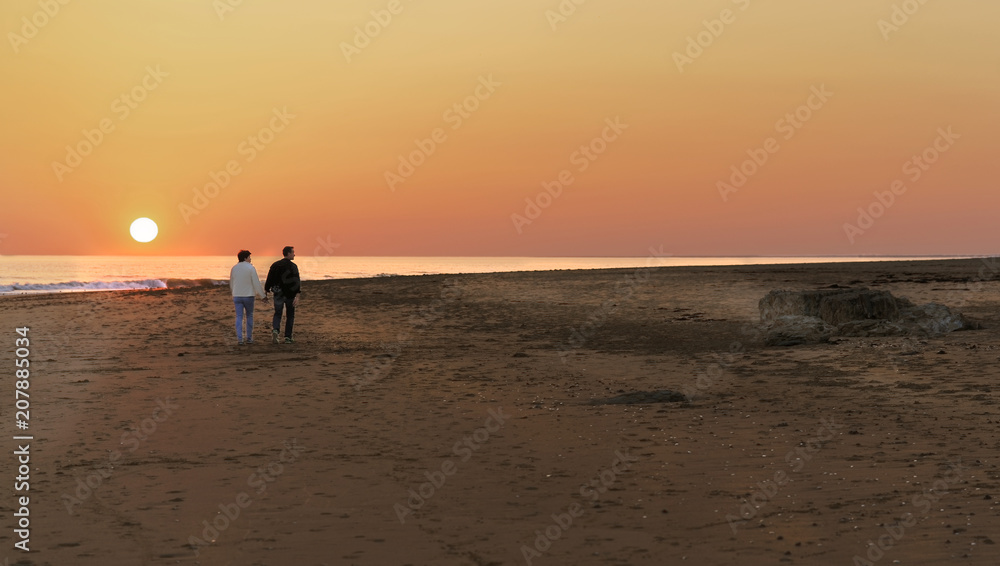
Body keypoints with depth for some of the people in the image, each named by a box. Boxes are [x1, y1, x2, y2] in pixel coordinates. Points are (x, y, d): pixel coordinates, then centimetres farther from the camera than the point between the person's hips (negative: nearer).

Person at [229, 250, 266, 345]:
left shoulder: (234, 268, 5)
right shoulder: (251, 268, -10)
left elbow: (231, 284, 15)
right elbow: (256, 283, -11)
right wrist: (262, 295, -2)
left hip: (237, 296, 3)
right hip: (248, 296, -3)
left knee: (239, 317, 2)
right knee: (249, 316, 12)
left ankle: (239, 339, -8)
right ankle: (249, 338, 14)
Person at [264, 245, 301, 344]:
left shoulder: (275, 265, 3)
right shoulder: (293, 266, -10)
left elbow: (269, 280, 3)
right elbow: (297, 282, -19)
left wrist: (265, 293, 10)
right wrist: (297, 296, -22)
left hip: (278, 294, 3)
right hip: (290, 295, -3)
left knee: (277, 314, 12)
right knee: (290, 316, 11)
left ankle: (275, 330, -16)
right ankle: (288, 337, 12)